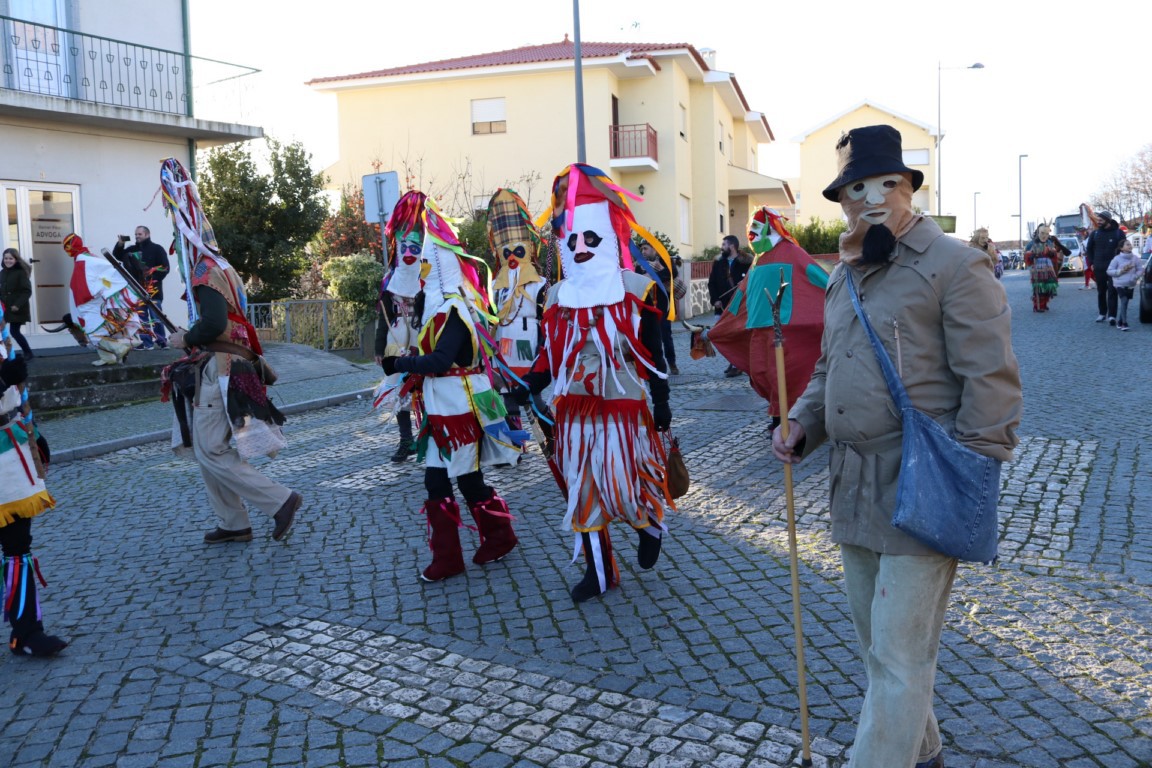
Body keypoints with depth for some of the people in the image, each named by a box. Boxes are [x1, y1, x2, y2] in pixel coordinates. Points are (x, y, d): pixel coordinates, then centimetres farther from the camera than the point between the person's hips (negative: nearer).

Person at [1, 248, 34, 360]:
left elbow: (27, 291, -15)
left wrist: (18, 305, -22)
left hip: (18, 309, -6)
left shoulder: (21, 272, -11)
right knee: (14, 331, 6)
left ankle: (28, 353, 11)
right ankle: (27, 352, 17)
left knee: (14, 331, -5)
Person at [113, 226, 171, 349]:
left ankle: (162, 341, 2)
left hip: (152, 289, -5)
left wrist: (154, 279, -13)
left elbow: (165, 267, -6)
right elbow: (117, 256, 18)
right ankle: (146, 342, 8)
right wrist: (120, 244, 2)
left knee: (156, 317, -4)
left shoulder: (156, 249, 1)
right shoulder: (132, 249, 16)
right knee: (141, 317, 5)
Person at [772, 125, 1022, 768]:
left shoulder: (955, 265, -10)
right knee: (877, 642, 21)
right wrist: (802, 424, 5)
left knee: (899, 656, -3)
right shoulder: (845, 275, 14)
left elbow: (992, 383, -13)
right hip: (854, 490, 8)